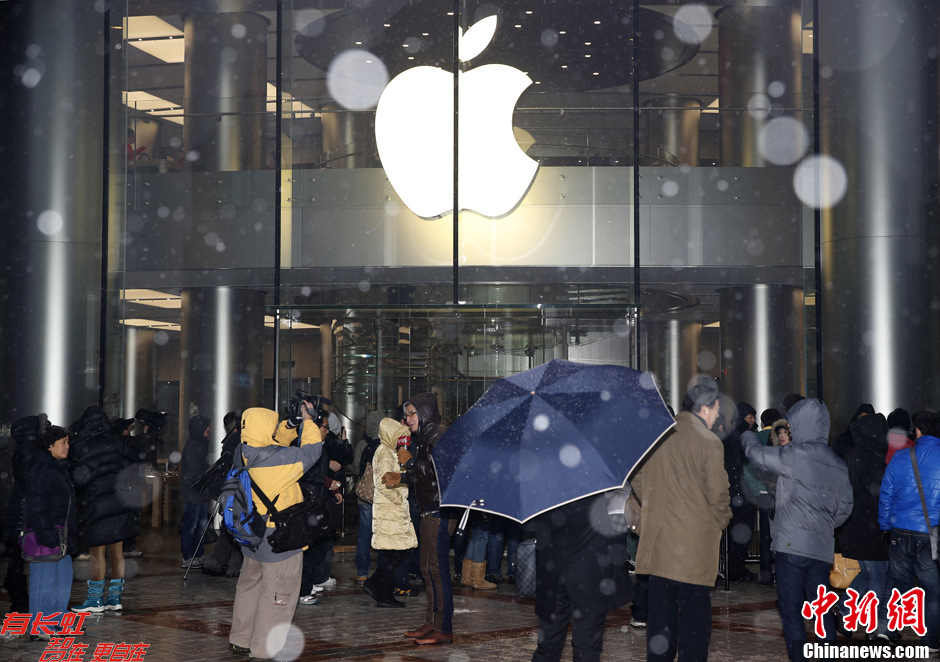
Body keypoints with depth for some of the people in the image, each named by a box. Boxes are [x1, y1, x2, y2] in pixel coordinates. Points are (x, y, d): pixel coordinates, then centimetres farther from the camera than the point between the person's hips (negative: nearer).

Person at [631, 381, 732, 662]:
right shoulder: (709, 441, -11)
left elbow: (637, 479, 13)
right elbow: (717, 493, -11)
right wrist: (721, 522, 7)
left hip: (657, 538, 5)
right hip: (695, 541, -5)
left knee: (660, 609, 13)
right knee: (695, 611, 2)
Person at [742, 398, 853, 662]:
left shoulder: (794, 455, -10)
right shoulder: (838, 465, 9)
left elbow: (756, 453, 3)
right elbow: (845, 507, 14)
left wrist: (748, 436, 24)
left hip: (793, 544, -6)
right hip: (823, 547, 6)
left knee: (791, 609, -1)